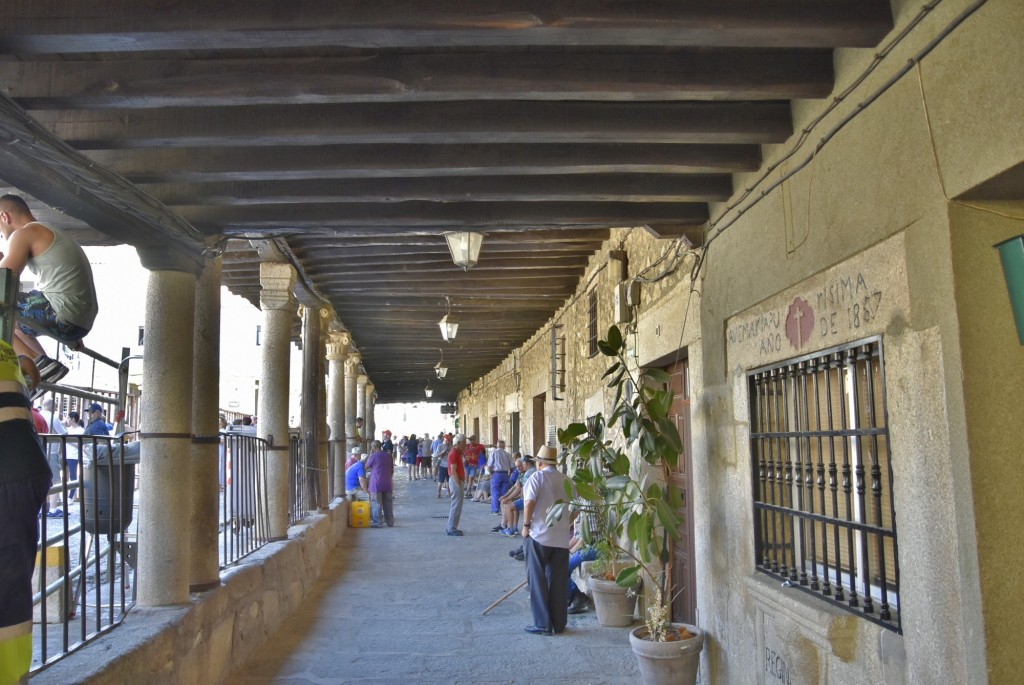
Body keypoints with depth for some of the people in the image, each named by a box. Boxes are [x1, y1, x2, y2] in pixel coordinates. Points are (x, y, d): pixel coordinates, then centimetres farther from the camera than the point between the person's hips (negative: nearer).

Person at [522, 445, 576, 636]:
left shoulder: (537, 477, -4)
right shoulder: (567, 481, 11)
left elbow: (529, 502, -15)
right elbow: (574, 511, 13)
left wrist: (526, 524, -6)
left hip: (538, 535, -4)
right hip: (561, 538, 5)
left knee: (537, 580, 4)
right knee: (559, 581, 10)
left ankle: (543, 624, 5)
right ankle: (559, 624, 15)